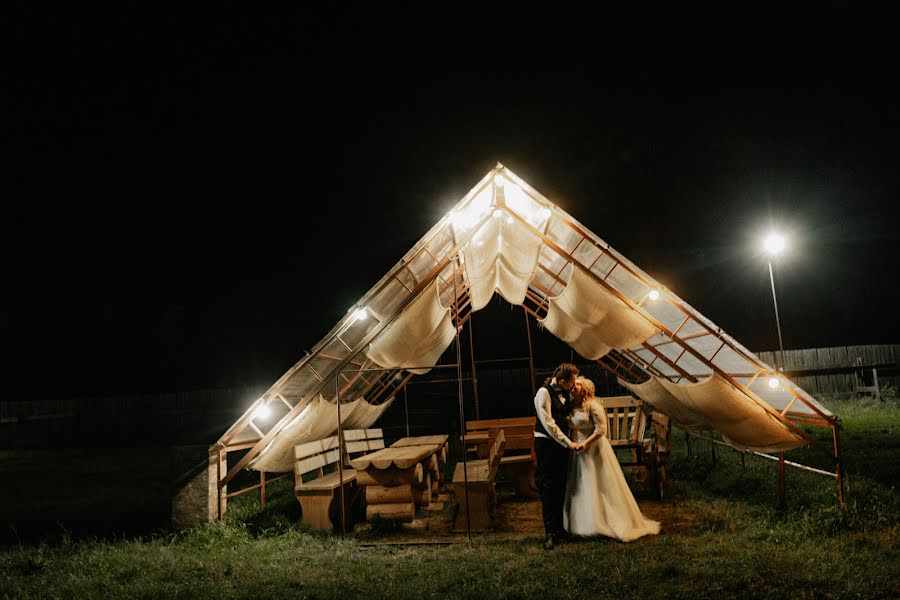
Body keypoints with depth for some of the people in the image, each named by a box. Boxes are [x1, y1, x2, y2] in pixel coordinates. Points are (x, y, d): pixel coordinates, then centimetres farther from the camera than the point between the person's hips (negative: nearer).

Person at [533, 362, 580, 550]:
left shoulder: (566, 393, 7)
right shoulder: (544, 393, -17)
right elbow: (548, 423, -20)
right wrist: (568, 443, -18)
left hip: (561, 442, 7)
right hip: (546, 443, -7)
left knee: (560, 487, 12)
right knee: (548, 487, -4)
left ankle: (559, 528, 23)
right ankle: (550, 533, 2)